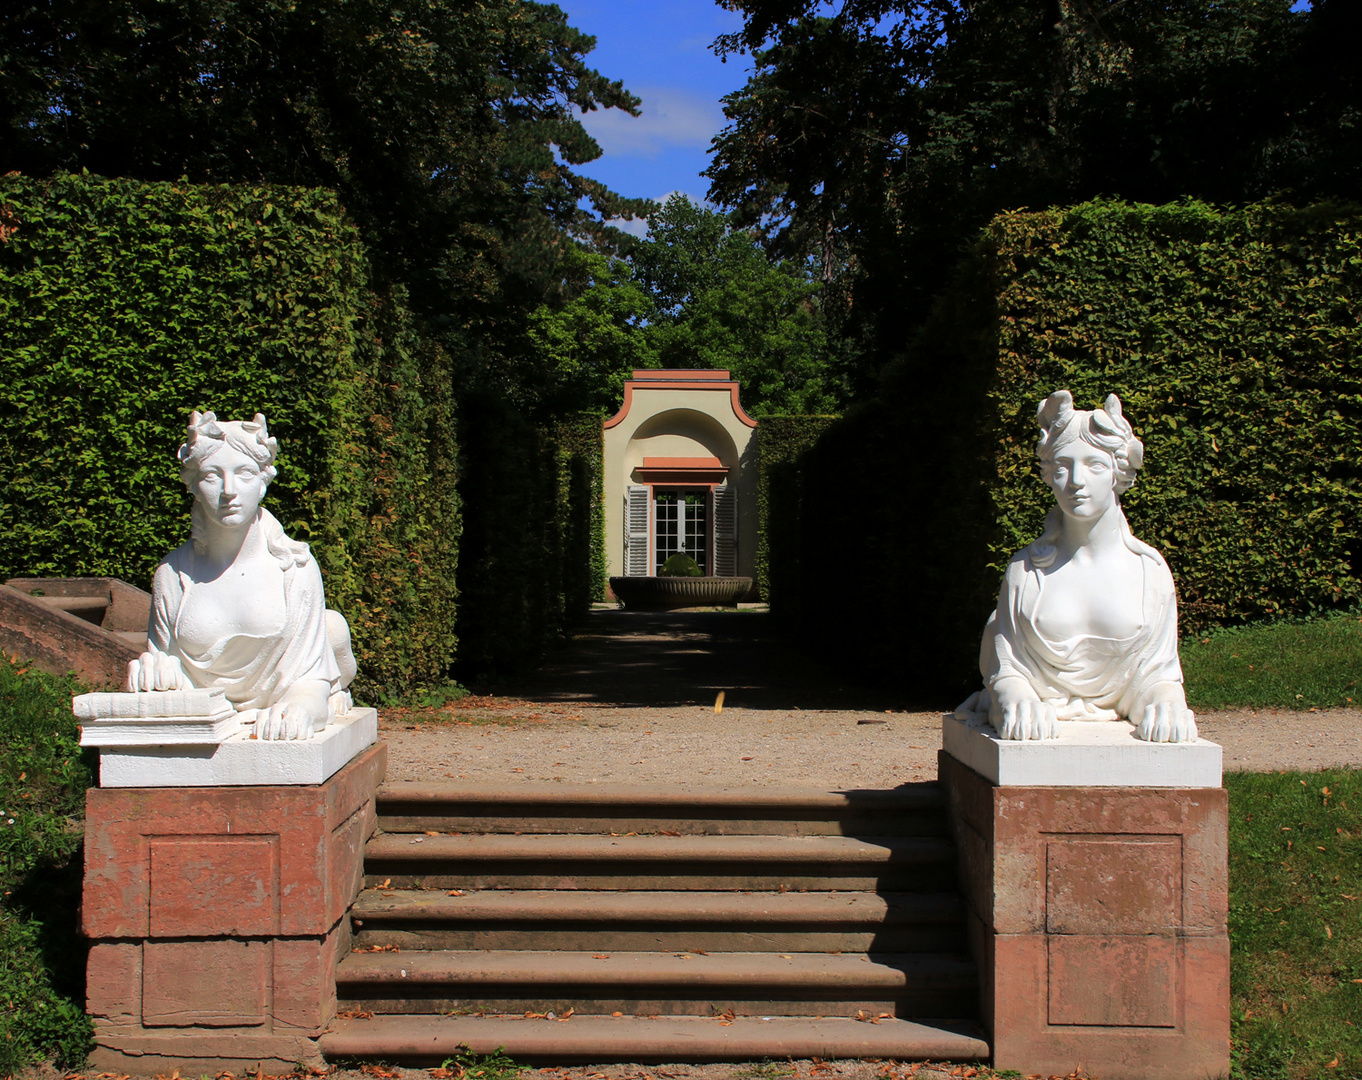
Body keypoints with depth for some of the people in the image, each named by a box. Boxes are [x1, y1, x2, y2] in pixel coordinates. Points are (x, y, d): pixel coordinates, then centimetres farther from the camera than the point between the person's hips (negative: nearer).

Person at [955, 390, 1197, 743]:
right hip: (1039, 737, -1)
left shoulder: (1149, 569, 5)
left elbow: (1158, 673, 7)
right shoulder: (1026, 570, 3)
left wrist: (1166, 704, -17)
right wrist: (1017, 703, -21)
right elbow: (1006, 670, 2)